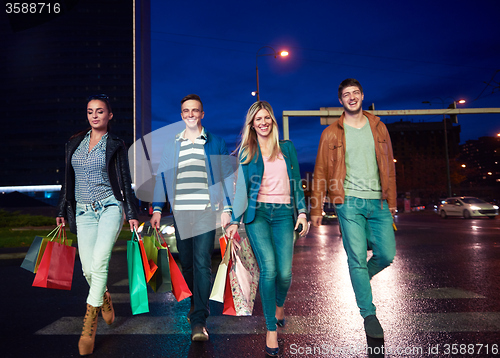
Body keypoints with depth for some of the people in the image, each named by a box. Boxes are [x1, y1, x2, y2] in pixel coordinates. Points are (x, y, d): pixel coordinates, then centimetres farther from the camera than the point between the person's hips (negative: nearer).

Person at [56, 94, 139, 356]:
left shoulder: (116, 145, 3)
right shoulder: (74, 143, 13)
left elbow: (125, 181, 2)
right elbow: (68, 179, 16)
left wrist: (132, 213, -2)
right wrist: (61, 210, 15)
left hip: (110, 206, -3)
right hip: (84, 211, 4)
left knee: (99, 260, -20)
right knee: (88, 269, 0)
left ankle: (90, 321, -8)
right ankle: (104, 298, 32)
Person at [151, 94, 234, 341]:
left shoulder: (216, 143, 7)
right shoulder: (171, 146, 15)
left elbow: (226, 177, 5)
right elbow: (162, 177, 14)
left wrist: (226, 209, -2)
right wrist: (157, 209, 6)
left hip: (206, 211, -3)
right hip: (180, 212, 3)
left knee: (202, 263, -9)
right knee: (187, 263, 10)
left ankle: (199, 320, -4)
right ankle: (197, 302, 33)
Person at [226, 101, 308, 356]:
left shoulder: (287, 148, 15)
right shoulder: (246, 152, 12)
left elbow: (296, 182, 14)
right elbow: (241, 188, 11)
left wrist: (302, 212, 5)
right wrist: (235, 221, 7)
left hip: (283, 213, 1)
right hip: (257, 213, -1)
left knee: (285, 272, -7)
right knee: (268, 268, -16)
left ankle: (280, 304, 28)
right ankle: (271, 329, -1)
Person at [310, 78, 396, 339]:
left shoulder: (378, 128, 14)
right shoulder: (331, 133, 5)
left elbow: (389, 166, 16)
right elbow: (321, 172, 5)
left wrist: (391, 201, 12)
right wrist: (315, 209, 1)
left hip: (378, 202, 3)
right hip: (349, 202, -3)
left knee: (387, 254, 0)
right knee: (357, 258, -3)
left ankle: (361, 279, 32)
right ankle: (369, 314, 13)